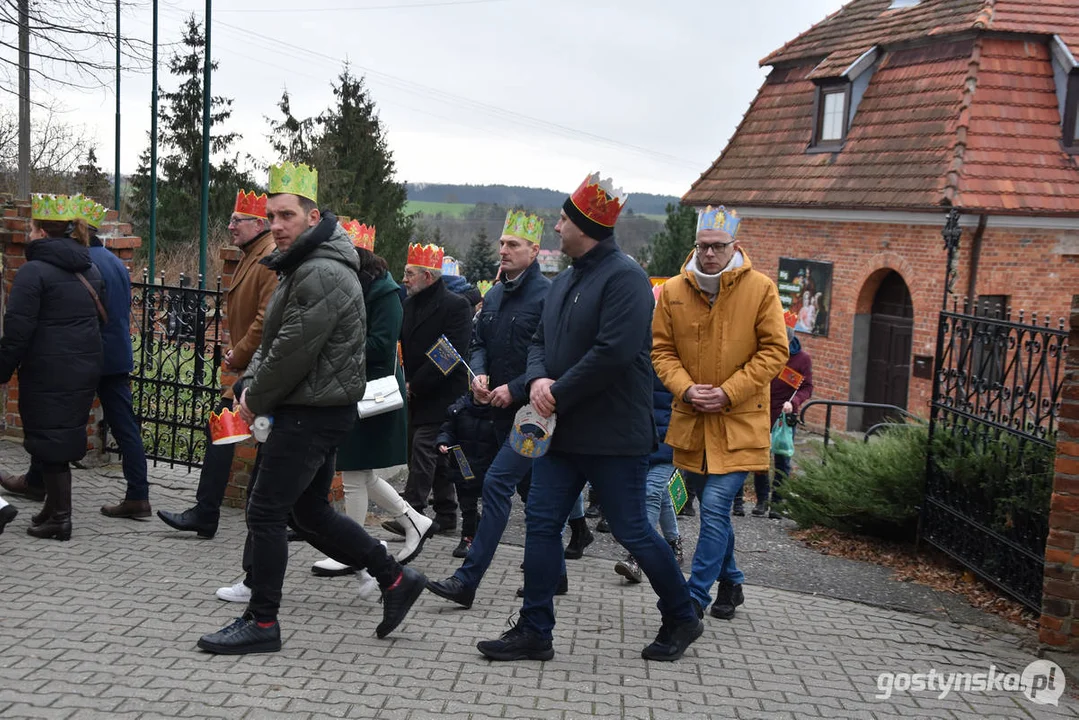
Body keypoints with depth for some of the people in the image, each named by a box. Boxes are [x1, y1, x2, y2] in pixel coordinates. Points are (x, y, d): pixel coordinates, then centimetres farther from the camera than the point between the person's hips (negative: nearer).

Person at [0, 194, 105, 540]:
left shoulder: (34, 272, -12)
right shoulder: (89, 270, 13)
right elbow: (101, 317, 20)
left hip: (48, 373, -7)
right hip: (85, 369, 8)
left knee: (48, 438, 0)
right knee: (65, 434, 15)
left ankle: (59, 516, 4)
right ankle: (54, 508, 24)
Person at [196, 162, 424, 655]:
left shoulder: (323, 275, -20)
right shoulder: (300, 267, 15)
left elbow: (293, 352, -22)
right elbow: (272, 340, 18)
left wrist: (255, 401, -8)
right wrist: (248, 386, 2)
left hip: (313, 413, -11)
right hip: (314, 410, 11)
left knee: (264, 513, -4)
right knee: (309, 512, 17)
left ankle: (261, 623, 9)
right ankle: (395, 579, 24)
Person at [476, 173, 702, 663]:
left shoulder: (624, 277, -14)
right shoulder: (564, 281, 15)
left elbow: (613, 352, -24)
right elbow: (541, 340, 17)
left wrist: (558, 394, -18)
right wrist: (538, 379, -6)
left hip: (612, 435, -8)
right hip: (562, 431, 9)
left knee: (631, 531, 2)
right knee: (541, 524, 5)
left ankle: (681, 618, 23)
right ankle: (534, 631, 13)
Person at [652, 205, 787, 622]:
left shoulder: (760, 289, -6)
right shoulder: (672, 291, 2)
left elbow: (774, 350, -5)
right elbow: (662, 349, 6)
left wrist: (729, 392, -13)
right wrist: (685, 388, -12)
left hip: (739, 420, -4)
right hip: (692, 420, 4)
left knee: (716, 506, -12)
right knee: (714, 507, 16)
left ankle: (694, 598, -4)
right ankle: (730, 583, 35)